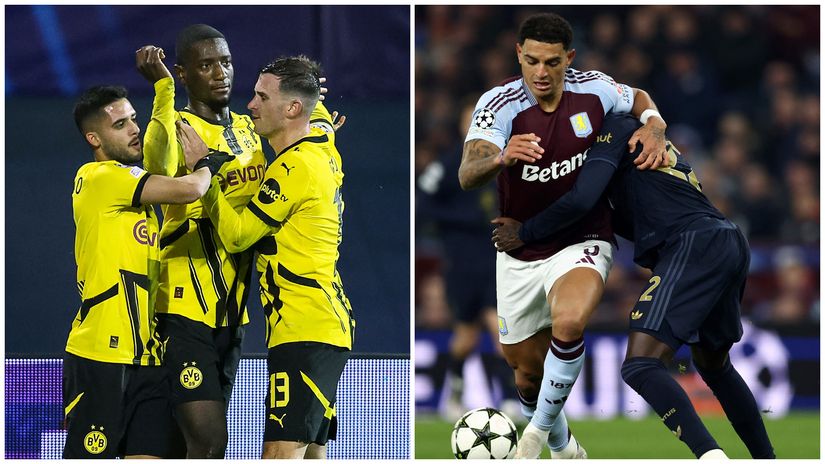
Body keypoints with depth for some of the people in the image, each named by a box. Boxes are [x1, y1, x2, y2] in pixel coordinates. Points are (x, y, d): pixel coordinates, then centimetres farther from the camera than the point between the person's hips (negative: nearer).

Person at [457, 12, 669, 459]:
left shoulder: (593, 90, -11)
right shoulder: (498, 105, -18)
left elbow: (637, 99, 14)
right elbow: (468, 176, -34)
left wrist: (653, 126, -9)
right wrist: (501, 158, -56)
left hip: (581, 242, -1)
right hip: (519, 254, 1)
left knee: (568, 322, -32)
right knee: (527, 368, 12)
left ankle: (539, 430, -13)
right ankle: (562, 446, 42)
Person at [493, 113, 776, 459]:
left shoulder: (615, 129, 3)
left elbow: (581, 199, -10)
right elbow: (643, 224, 35)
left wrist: (524, 233, 1)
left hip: (695, 246, -9)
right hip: (732, 247, 9)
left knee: (640, 367, -16)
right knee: (713, 365, 28)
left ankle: (710, 456, -32)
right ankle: (767, 460, 30)